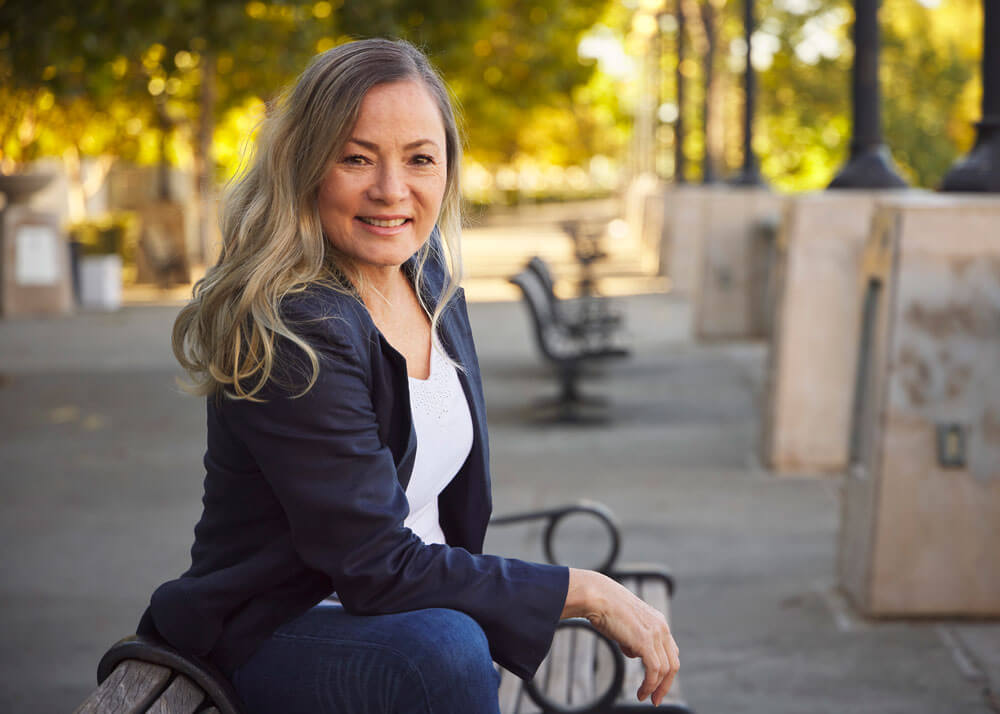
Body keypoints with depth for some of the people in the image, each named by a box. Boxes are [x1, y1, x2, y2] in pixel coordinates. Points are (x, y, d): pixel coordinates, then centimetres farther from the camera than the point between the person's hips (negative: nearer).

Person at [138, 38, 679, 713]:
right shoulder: (290, 330, -21)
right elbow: (378, 569, -23)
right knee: (443, 649, -38)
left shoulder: (433, 283, 4)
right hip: (278, 638, -8)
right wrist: (585, 591, -20)